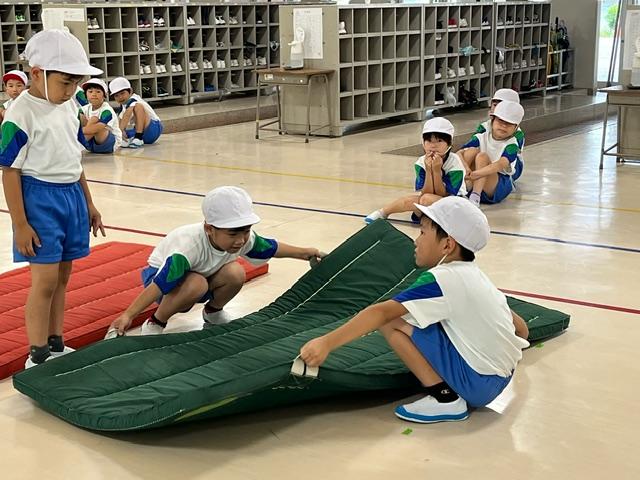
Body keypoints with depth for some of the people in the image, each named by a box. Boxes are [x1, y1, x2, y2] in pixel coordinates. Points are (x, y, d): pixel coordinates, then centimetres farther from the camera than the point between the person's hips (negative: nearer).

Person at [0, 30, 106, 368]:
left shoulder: (69, 107, 7)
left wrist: (89, 204, 19)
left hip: (72, 195, 7)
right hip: (40, 197, -7)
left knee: (63, 276, 13)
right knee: (45, 280, -4)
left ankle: (55, 345, 26)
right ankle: (37, 355, 8)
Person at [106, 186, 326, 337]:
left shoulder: (245, 238, -22)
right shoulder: (189, 246, -41)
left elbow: (272, 247, -1)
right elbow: (159, 285, -45)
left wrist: (304, 253, 10)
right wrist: (128, 315, -51)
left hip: (203, 275, 6)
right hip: (161, 273, -6)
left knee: (235, 273, -22)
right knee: (196, 284, -38)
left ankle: (213, 312, 8)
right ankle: (154, 324, -13)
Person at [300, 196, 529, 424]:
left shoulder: (442, 279, -14)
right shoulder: (474, 275, 10)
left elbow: (382, 313, -23)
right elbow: (521, 327, 18)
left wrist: (327, 342, -28)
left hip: (476, 383, -9)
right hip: (501, 378, 9)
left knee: (392, 320, -10)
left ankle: (444, 398, -8)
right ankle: (448, 391, 9)